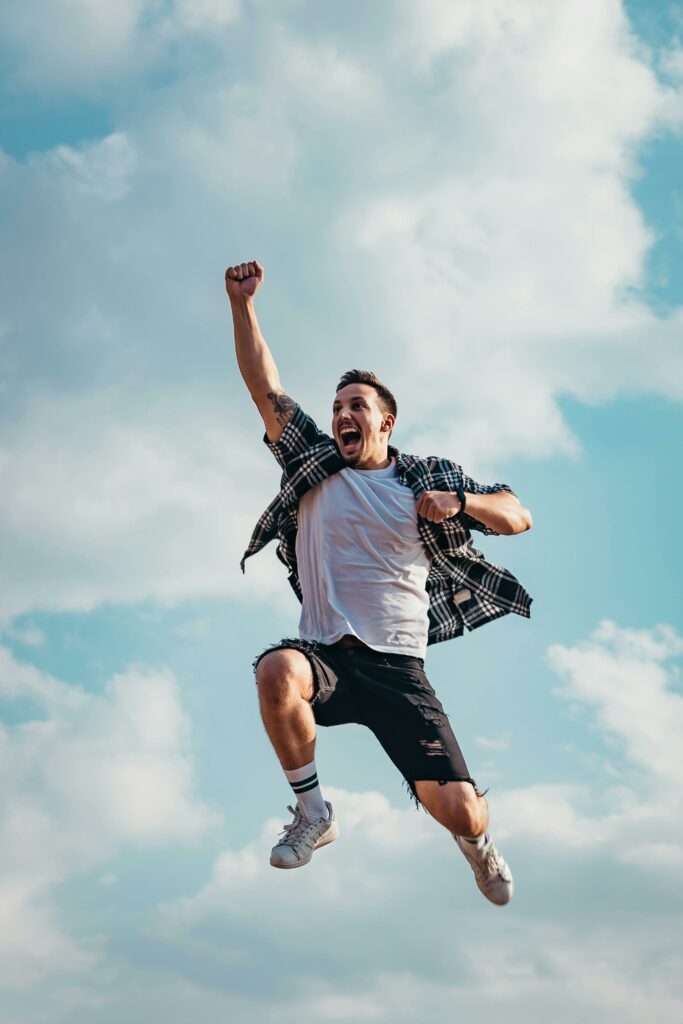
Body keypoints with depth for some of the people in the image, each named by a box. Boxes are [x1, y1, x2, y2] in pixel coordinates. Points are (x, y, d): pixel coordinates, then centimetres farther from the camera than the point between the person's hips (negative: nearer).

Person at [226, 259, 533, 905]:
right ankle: (313, 814, -13)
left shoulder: (429, 479, 10)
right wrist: (242, 303, -7)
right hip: (325, 655, 0)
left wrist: (459, 502, -10)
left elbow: (518, 517, 10)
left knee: (459, 811, -12)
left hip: (399, 669, 0)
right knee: (276, 670, -38)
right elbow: (264, 386, 3)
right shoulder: (313, 465, 11)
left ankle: (477, 841, 31)